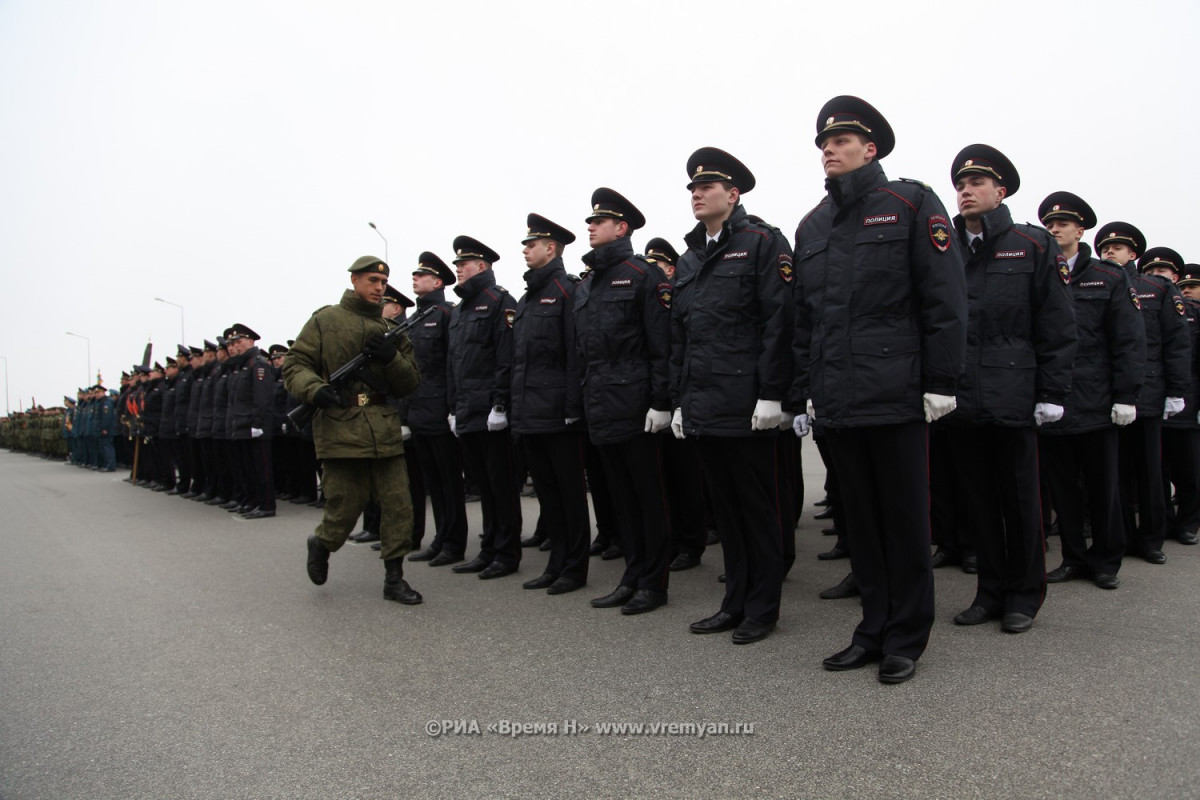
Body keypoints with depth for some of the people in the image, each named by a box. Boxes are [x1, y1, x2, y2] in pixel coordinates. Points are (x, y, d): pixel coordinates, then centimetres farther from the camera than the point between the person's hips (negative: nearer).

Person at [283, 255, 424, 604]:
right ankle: (321, 544, 35)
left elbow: (410, 384, 13)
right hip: (341, 428, -4)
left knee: (399, 507, -1)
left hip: (385, 431, 4)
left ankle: (394, 578, 12)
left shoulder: (390, 329, 17)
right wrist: (315, 389, -19)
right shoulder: (325, 320, 6)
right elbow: (294, 365, 1)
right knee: (345, 507, 1)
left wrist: (392, 358, -7)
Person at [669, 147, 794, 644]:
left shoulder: (762, 243, -2)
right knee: (725, 508, 14)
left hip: (746, 407, -7)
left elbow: (779, 321, -11)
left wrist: (771, 395, -17)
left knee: (757, 508, 3)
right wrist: (679, 400, 14)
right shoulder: (689, 259, 18)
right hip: (703, 408, 7)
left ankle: (762, 608, 15)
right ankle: (735, 603, 25)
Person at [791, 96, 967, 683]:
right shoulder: (812, 226, 15)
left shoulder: (912, 204, 0)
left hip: (896, 396, -5)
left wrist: (940, 382, -11)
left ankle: (906, 640, 18)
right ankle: (875, 630, 24)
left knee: (905, 521, 5)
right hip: (838, 403, 5)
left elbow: (945, 299, -5)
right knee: (861, 521, 12)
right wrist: (800, 395, 12)